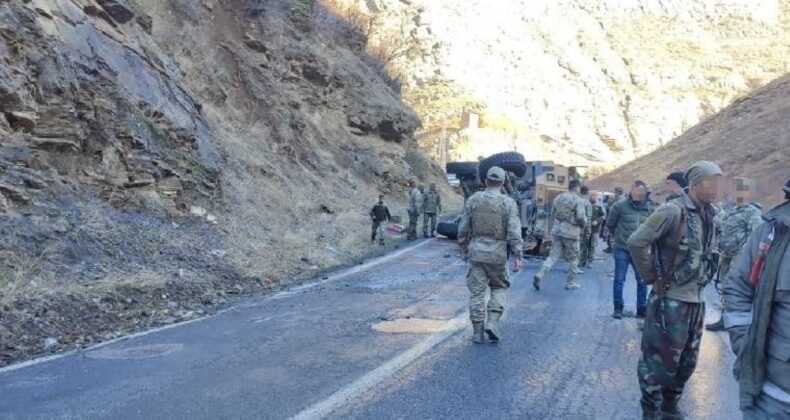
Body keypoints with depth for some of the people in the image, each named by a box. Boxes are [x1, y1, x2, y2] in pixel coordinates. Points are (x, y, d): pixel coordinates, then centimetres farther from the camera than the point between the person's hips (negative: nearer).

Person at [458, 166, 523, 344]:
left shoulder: (473, 199, 1)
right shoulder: (508, 202, -5)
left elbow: (463, 229, 5)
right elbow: (514, 232, -11)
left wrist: (464, 250, 16)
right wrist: (518, 257, -8)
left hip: (476, 251, 1)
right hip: (497, 253, -1)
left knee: (477, 292, 8)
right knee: (499, 288, 18)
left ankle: (477, 331, 10)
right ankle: (492, 322, 1)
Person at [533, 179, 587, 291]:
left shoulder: (558, 197, 7)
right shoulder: (577, 200, -11)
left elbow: (553, 212, 15)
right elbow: (581, 217, -16)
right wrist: (582, 225, 4)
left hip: (556, 230, 5)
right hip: (571, 232, -5)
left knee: (553, 256, 8)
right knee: (573, 258, 11)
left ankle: (540, 275, -10)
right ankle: (570, 283, 18)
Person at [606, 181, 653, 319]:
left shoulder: (650, 208, -2)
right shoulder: (620, 206, -10)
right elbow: (610, 224, 3)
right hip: (622, 249, -3)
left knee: (642, 281, 9)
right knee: (619, 279, 2)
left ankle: (641, 309, 21)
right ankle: (618, 307, 15)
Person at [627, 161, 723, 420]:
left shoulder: (708, 214, 8)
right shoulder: (674, 211, -17)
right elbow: (636, 242, -20)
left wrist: (702, 279, 12)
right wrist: (652, 276, -12)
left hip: (697, 300, 8)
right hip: (671, 300, -8)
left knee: (687, 362, 18)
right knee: (660, 361, 3)